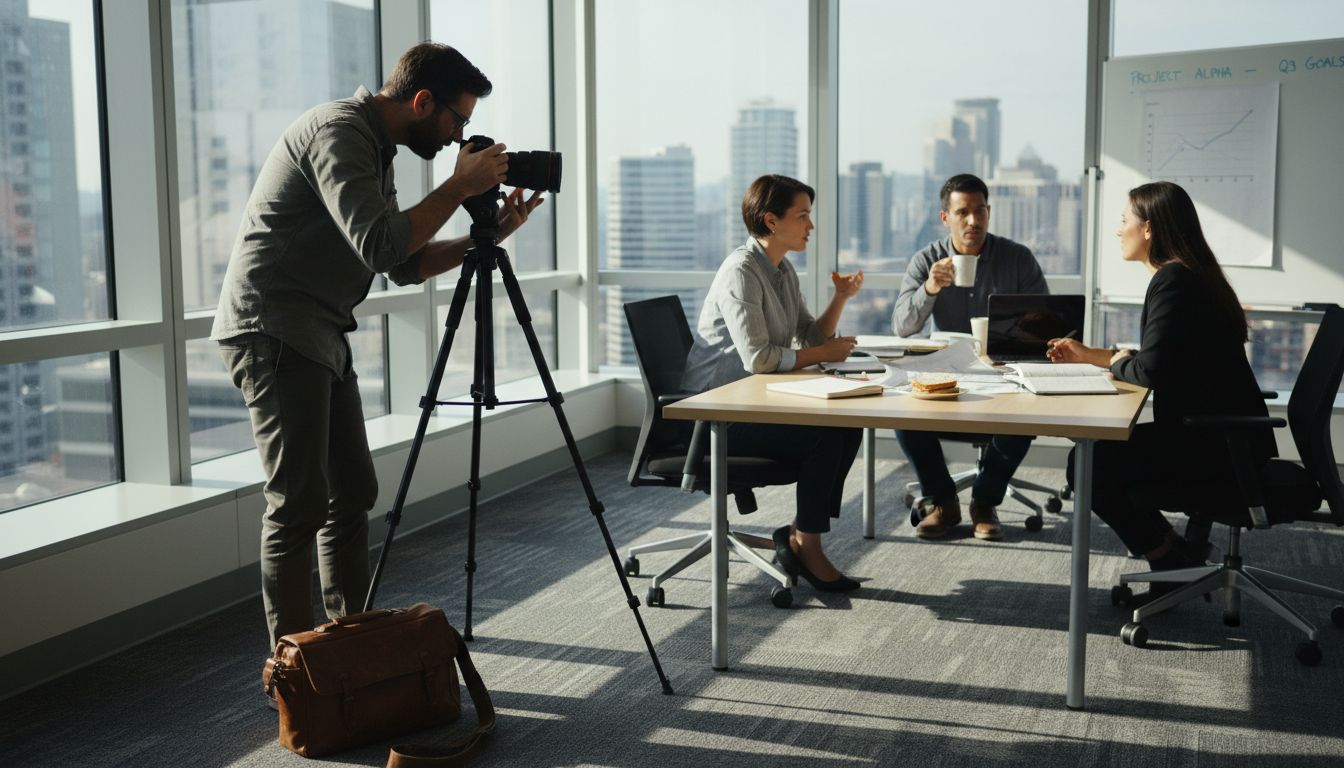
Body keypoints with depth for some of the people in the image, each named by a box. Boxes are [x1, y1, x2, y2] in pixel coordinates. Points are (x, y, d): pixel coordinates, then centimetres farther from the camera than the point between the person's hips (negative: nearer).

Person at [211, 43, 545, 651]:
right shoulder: (337, 132, -15)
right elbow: (380, 245, -27)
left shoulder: (374, 146, 15)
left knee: (352, 493, 11)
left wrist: (485, 236, 6)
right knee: (300, 503, -9)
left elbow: (404, 265, 16)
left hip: (321, 337, 10)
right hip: (274, 332, -10)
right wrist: (459, 187, -17)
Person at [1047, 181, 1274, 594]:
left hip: (1217, 443, -10)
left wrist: (1114, 361, -1)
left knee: (1088, 464, -7)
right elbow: (1161, 360, 20)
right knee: (1105, 452, 17)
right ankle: (1176, 558, 18)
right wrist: (1090, 355, 22)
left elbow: (1149, 370, -23)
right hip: (1220, 434, 10)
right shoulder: (1186, 275, 13)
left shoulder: (1172, 280, -18)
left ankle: (1172, 561, 8)